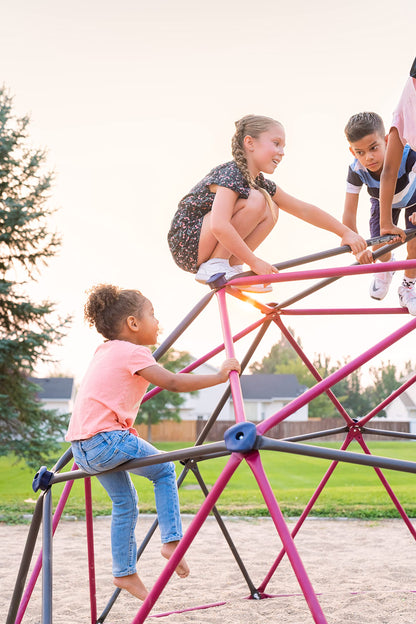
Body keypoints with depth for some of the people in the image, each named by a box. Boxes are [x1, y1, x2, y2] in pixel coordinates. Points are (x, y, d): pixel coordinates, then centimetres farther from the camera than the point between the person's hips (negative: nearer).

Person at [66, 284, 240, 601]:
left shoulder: (105, 350, 19)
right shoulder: (133, 352, -8)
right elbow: (172, 382, -15)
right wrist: (219, 376, -9)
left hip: (83, 447, 9)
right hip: (106, 439, -9)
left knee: (125, 501, 19)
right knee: (164, 470, 8)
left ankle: (125, 572, 24)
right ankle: (172, 540, 4)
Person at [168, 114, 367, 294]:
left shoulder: (261, 183, 7)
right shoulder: (230, 174, -20)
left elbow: (304, 210, 12)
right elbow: (219, 226, -34)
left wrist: (345, 232, 9)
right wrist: (254, 262, -30)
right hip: (186, 243, -9)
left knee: (271, 210, 0)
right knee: (255, 201, -20)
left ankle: (230, 265, -1)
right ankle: (214, 268, -17)